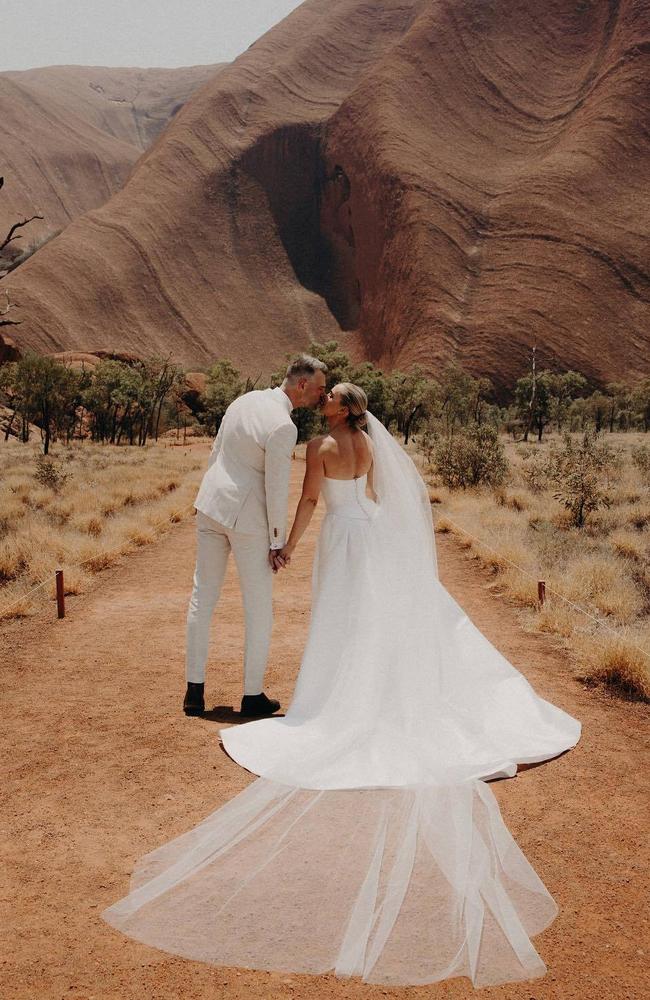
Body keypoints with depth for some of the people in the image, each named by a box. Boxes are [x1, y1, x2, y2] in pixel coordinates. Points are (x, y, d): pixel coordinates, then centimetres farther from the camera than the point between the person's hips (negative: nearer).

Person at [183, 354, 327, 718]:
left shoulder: (246, 400, 5)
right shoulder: (283, 427, -20)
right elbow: (277, 489, -18)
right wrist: (278, 543, -8)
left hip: (212, 505, 8)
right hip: (248, 517, -8)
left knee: (202, 598, 12)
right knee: (260, 607, 7)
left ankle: (195, 691, 19)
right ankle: (253, 695, 17)